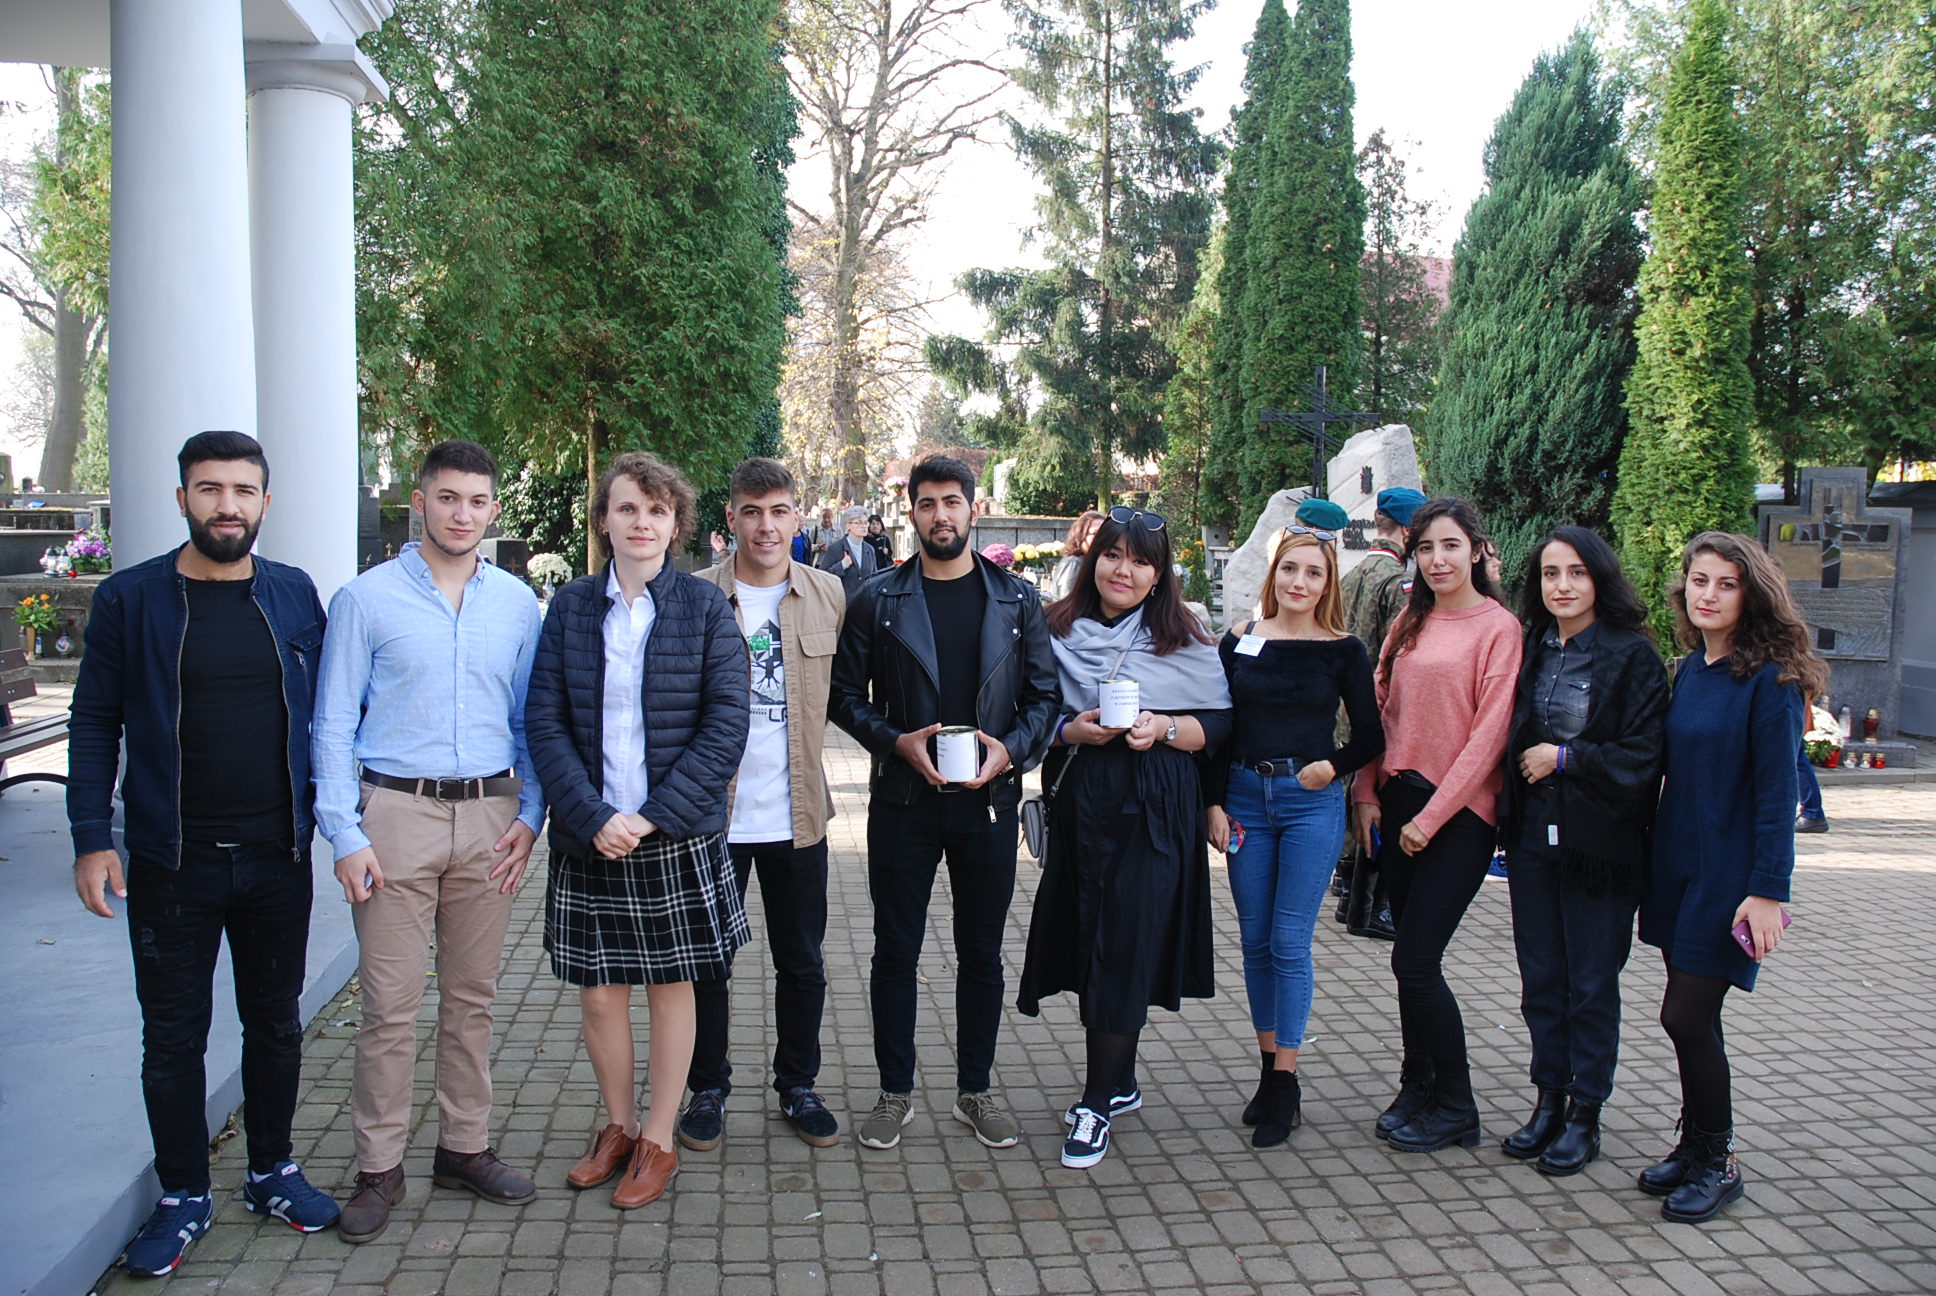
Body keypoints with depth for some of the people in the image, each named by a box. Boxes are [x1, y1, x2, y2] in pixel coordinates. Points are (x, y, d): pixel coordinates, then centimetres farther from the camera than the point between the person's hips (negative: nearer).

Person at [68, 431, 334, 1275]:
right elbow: (95, 722, -1)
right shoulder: (132, 598, -3)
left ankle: (272, 1172, 30)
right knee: (174, 1033, 8)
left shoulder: (296, 596, 3)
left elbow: (325, 713, 9)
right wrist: (92, 840, -6)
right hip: (172, 858, -2)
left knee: (275, 1022, 13)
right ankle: (183, 1197, 24)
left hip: (278, 855, 2)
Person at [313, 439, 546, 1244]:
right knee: (390, 1003, 0)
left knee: (473, 996, 11)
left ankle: (465, 1147, 24)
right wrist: (345, 834, -8)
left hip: (489, 817, 3)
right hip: (397, 813, -3)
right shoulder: (367, 598, -1)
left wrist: (530, 814, 2)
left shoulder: (517, 603, 7)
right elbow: (333, 724, -1)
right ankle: (379, 1169, 14)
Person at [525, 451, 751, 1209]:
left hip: (678, 835, -1)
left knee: (671, 987, 10)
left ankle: (658, 1142, 25)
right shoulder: (570, 607, 2)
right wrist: (594, 819, -14)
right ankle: (617, 1127, 31)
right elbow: (545, 722, -2)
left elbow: (726, 727, -8)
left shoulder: (705, 608, -3)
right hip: (589, 837, 2)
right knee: (598, 995, 8)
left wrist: (650, 817, -15)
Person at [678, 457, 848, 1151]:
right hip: (713, 813, -2)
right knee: (707, 962, 10)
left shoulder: (829, 596, 2)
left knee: (803, 963, 13)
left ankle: (797, 1086, 31)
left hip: (798, 814, 2)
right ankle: (707, 1089, 28)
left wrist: (802, 763, 9)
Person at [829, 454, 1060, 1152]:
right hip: (902, 802, -1)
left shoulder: (1017, 599, 4)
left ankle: (975, 1089, 26)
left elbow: (1044, 695, 4)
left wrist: (1011, 749, -13)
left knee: (982, 953, 11)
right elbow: (846, 694, 2)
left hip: (988, 800, 1)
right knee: (895, 951, 7)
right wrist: (898, 741, -14)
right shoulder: (876, 601, 1)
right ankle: (895, 1092, 22)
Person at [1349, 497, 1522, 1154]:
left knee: (1415, 961, -7)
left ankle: (1455, 1109, 11)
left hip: (1459, 812, -6)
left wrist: (1432, 816, -13)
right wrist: (1368, 793, 3)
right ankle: (1419, 1089, 27)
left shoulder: (1499, 627, -8)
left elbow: (1489, 733, -12)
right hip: (1397, 803, 6)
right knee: (1413, 958, 11)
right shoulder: (1410, 621, 12)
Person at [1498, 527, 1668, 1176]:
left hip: (1600, 842, -5)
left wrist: (1564, 758, -13)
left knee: (1591, 983, 6)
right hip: (1532, 837, 5)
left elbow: (1642, 756, -13)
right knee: (1541, 977, 12)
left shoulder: (1633, 655, -9)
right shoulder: (1530, 649, 7)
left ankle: (1585, 1116, 19)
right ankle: (1549, 1101, 26)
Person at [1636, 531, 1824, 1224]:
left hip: (1730, 874, -6)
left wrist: (1768, 890, -18)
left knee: (1687, 1015, -6)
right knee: (1689, 1017, 12)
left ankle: (1718, 1164, 13)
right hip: (1677, 867, 6)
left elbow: (1777, 791, -15)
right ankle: (1695, 1146, 27)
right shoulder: (1689, 670, 8)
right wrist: (1655, 863, 12)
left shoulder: (1770, 678, -13)